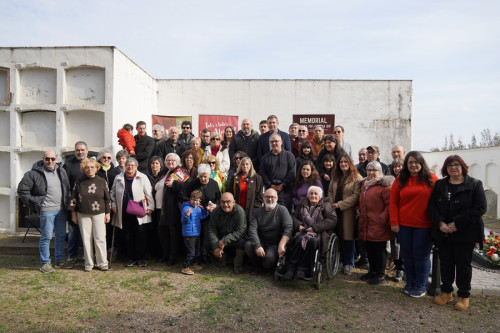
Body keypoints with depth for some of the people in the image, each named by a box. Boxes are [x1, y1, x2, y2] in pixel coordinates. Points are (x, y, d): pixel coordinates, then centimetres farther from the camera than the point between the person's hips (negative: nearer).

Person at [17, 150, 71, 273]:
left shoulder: (61, 171, 9)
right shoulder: (35, 173, -8)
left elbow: (68, 189, 19)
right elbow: (22, 190, -5)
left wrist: (67, 202, 10)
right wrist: (33, 203, -5)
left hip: (61, 209, 6)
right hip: (46, 210, -5)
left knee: (61, 235, 12)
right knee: (46, 237, -2)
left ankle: (60, 260, 25)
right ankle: (45, 263, 11)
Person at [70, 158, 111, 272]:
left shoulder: (102, 181, 2)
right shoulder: (79, 182, 2)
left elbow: (107, 199, 5)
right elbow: (73, 198, 6)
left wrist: (108, 213, 3)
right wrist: (74, 214, 5)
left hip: (99, 214, -1)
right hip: (83, 215, 1)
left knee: (100, 239, -1)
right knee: (86, 239, 5)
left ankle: (102, 262, 11)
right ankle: (88, 264, 16)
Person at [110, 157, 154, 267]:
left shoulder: (143, 177, 2)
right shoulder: (118, 178, 11)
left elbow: (149, 194, 1)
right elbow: (113, 193, 20)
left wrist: (150, 207, -3)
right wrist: (113, 205, 10)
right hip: (124, 213, 3)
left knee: (140, 236, 0)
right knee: (127, 236, 8)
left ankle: (141, 258, 12)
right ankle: (131, 258, 21)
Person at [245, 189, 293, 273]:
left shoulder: (282, 209, -3)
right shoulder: (258, 211, 5)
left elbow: (288, 228, -16)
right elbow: (252, 229, -6)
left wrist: (281, 246, -28)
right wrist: (258, 246, -21)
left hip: (275, 244, -3)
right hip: (261, 242, 3)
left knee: (269, 257, -32)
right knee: (248, 245, -25)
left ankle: (269, 269, 6)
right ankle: (258, 266, 2)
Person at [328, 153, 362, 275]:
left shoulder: (357, 178, -6)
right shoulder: (335, 177, 15)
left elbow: (356, 196, -14)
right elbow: (330, 192, 18)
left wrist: (340, 204, -15)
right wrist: (332, 204, 1)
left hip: (348, 212, -5)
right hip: (335, 211, 5)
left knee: (348, 237, 2)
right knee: (337, 237, 7)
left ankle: (348, 264, 15)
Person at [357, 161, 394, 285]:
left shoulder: (384, 185, -11)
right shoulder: (364, 184, 15)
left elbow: (390, 204, -17)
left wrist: (382, 219, -20)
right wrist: (360, 212, 17)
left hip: (379, 226, -8)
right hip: (366, 225, 8)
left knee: (380, 250, 2)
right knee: (369, 249, 16)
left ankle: (381, 275, 15)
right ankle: (372, 271, 31)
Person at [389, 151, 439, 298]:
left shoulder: (431, 179, 1)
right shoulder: (400, 180, 4)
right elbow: (393, 202, 2)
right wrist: (394, 222, -4)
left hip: (424, 225, -2)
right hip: (404, 225, 2)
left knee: (421, 255, 3)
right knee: (407, 254, 12)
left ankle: (420, 287, 18)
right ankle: (410, 283, 27)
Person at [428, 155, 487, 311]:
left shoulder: (475, 184, -2)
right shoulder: (439, 185, 8)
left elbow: (480, 208, -11)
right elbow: (431, 206, 4)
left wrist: (457, 224, -17)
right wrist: (440, 223, -13)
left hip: (465, 233, -3)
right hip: (443, 233, 3)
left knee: (463, 264, 7)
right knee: (445, 263, 12)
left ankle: (464, 296, 23)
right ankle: (446, 292, 27)